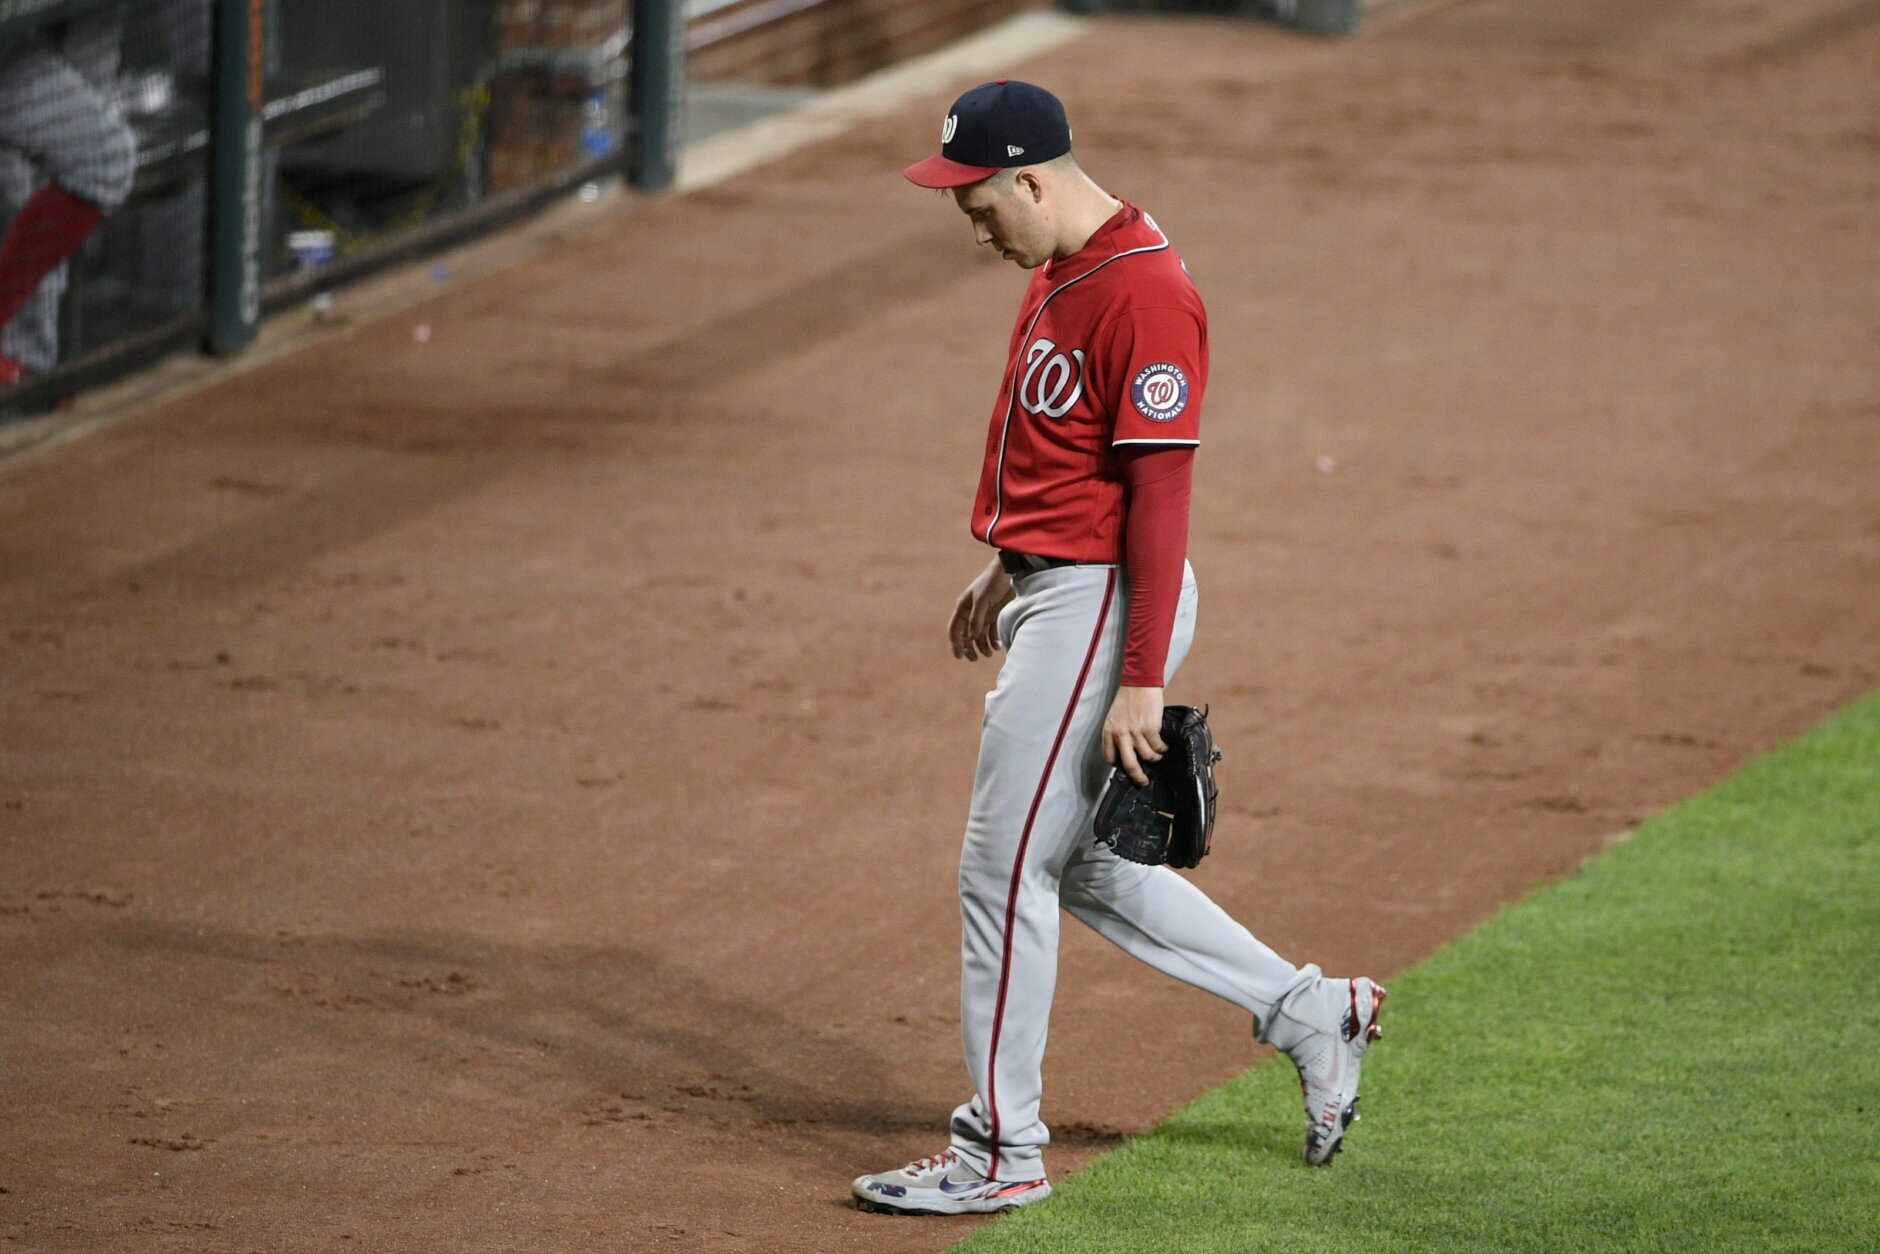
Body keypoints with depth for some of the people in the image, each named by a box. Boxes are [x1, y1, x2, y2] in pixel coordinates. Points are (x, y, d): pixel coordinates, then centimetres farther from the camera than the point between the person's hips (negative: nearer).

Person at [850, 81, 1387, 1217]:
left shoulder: (1144, 294, -21)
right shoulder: (1063, 269, 10)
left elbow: (1161, 494, -23)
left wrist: (1140, 682, -23)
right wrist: (1008, 570, 29)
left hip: (1104, 603, -10)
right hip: (1052, 595, 10)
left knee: (1006, 869, -4)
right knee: (1080, 867, 16)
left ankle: (1002, 1152, 6)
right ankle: (1313, 1014, 24)